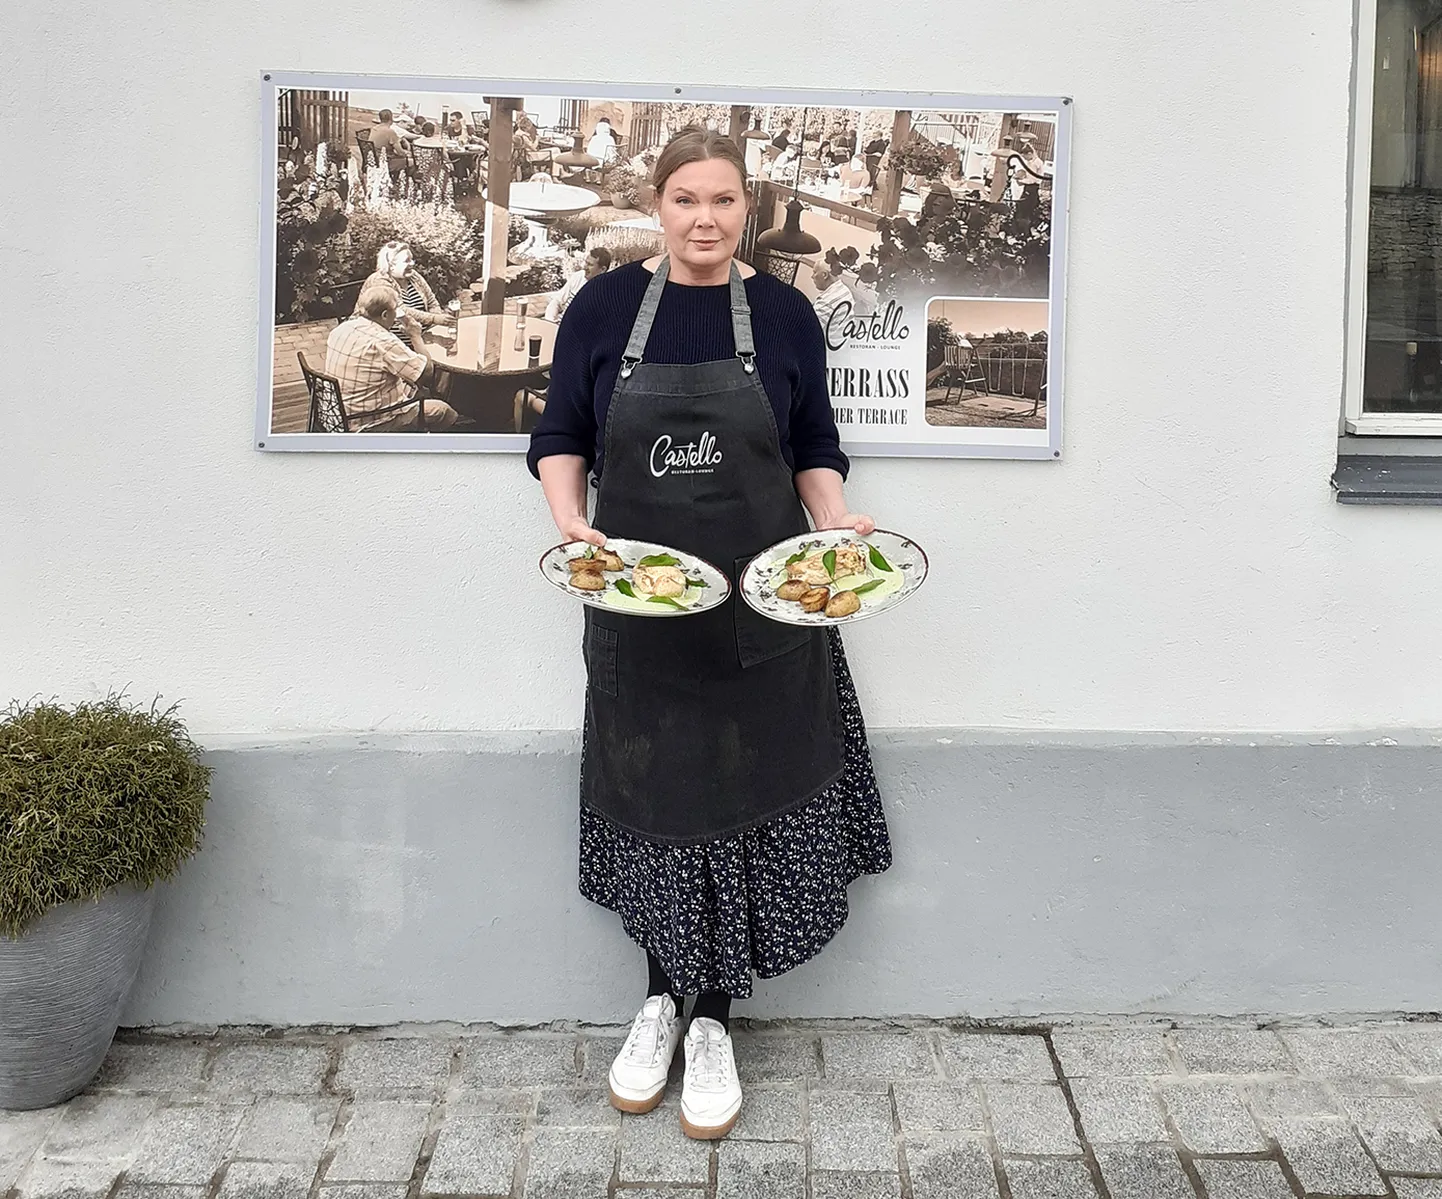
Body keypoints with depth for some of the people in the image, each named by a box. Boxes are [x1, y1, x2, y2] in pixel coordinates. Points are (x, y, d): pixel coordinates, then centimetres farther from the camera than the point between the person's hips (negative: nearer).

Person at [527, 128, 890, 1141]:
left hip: (762, 603, 0)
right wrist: (570, 522, -13)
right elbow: (561, 437, 5)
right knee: (649, 800, 11)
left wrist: (839, 522, -11)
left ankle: (716, 1022, 24)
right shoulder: (605, 306, -1)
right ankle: (661, 1000, 33)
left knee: (749, 801, 6)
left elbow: (815, 451, 7)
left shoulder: (783, 313, 0)